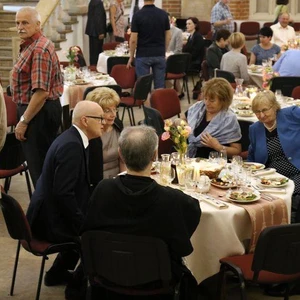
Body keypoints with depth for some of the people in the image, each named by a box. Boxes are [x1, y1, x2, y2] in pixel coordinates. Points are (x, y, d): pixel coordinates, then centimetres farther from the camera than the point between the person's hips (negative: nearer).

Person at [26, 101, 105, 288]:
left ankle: (59, 273, 28)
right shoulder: (71, 145, -24)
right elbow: (63, 193, -28)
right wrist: (83, 224, -18)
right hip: (51, 221, -10)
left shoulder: (73, 139, 7)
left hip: (50, 212, 10)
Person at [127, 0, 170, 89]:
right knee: (160, 86, 8)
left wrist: (131, 57, 1)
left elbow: (133, 39, -10)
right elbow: (168, 36, 5)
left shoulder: (138, 15, -10)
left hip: (143, 55, -3)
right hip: (159, 55, 3)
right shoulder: (163, 14, 0)